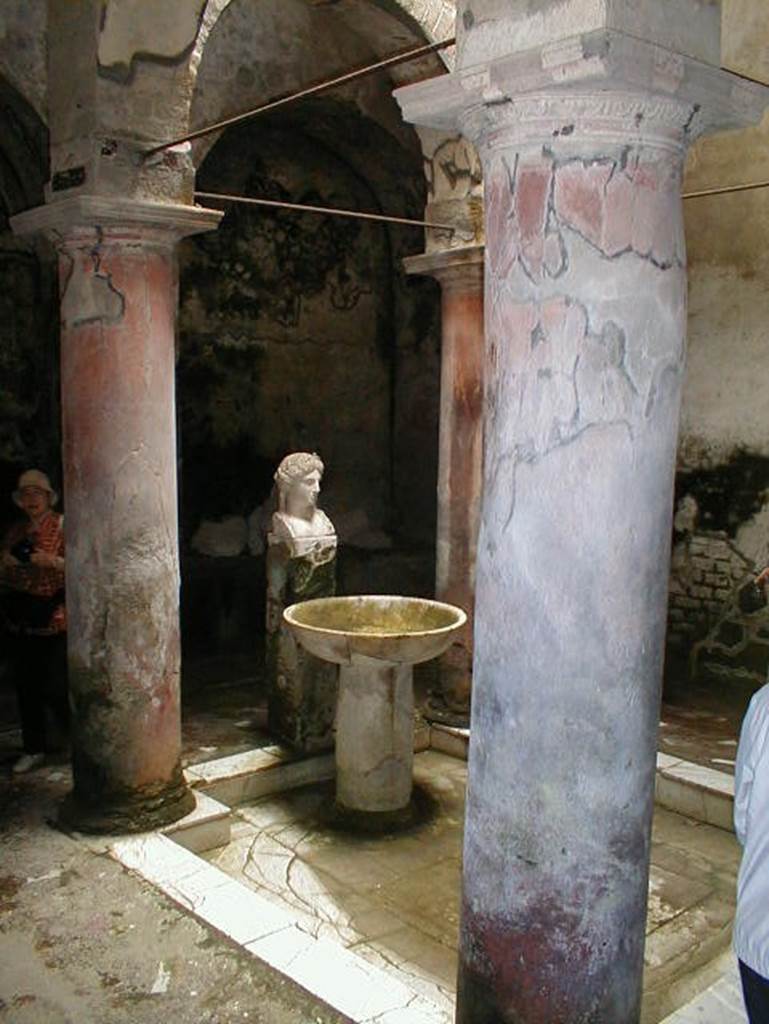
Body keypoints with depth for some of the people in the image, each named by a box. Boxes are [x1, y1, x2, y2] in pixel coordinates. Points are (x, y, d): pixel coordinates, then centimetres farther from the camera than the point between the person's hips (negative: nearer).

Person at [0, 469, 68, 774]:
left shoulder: (63, 526, -2)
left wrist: (52, 561, -20)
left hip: (52, 620, -5)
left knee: (54, 687, -7)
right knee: (25, 687, 9)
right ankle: (35, 748, 22)